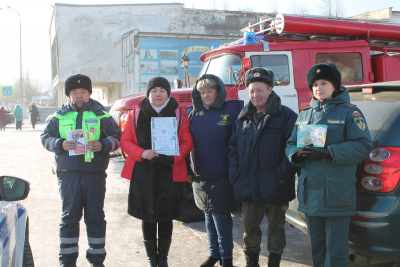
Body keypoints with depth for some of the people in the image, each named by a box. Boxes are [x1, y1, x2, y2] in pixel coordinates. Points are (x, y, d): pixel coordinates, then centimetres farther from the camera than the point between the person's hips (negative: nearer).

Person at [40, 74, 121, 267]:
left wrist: (103, 145, -16)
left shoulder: (101, 115, 4)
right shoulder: (60, 116, 9)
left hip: (95, 174, -1)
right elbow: (46, 137, 8)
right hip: (68, 174, 1)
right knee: (69, 217, 7)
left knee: (95, 217, 6)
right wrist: (60, 144, -11)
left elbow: (116, 136, 3)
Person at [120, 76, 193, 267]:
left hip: (170, 174, 0)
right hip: (143, 174, 1)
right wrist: (142, 153, -15)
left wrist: (173, 158, -17)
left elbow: (187, 142, 0)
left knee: (166, 217, 8)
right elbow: (125, 141, 3)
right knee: (147, 217, 8)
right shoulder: (136, 114, 5)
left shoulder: (179, 114, 3)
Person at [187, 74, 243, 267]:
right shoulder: (194, 115, 8)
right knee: (208, 216, 14)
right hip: (200, 175, 5)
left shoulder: (232, 110, -5)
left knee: (220, 217, -3)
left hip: (222, 176, -5)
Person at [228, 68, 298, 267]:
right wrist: (235, 176, 1)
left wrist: (282, 175, -18)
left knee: (276, 228, 10)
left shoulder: (286, 116, -6)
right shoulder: (243, 118, 11)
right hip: (248, 188, 4)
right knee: (250, 227, 13)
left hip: (275, 189, -4)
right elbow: (233, 148, 12)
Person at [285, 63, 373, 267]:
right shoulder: (305, 115, 15)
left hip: (336, 194, -5)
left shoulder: (349, 112, -3)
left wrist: (327, 153, -21)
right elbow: (290, 144, 15)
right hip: (309, 192, 6)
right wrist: (296, 154, -10)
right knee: (317, 248, 16)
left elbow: (363, 146, -12)